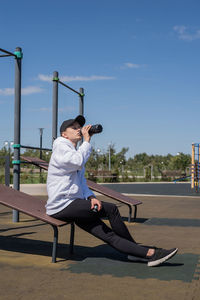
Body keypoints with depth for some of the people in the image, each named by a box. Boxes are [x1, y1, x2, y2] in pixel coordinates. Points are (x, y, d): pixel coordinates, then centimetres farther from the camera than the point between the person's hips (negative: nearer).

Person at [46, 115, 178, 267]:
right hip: (61, 205, -8)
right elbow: (78, 161, -24)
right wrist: (87, 140, -9)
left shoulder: (76, 151, 23)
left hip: (73, 205, 8)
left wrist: (91, 197, 2)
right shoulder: (60, 145, -4)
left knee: (109, 235, -4)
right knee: (111, 208, -14)